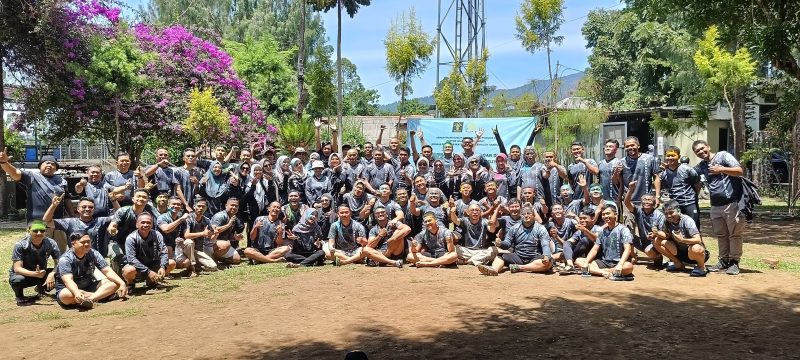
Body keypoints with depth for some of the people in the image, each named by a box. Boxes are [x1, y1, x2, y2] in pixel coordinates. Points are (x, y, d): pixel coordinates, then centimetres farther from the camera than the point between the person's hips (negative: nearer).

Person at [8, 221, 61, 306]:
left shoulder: (51, 243, -17)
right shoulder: (20, 245, -24)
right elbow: (17, 269, -29)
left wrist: (52, 274, -39)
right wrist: (35, 274, -48)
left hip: (41, 273, 3)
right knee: (17, 280, -38)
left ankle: (42, 289, 9)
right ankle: (19, 296, -1)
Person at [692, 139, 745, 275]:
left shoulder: (723, 156, -3)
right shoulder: (702, 165, 15)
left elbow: (740, 171, -10)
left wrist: (721, 169, -17)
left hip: (732, 203, -6)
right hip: (715, 206, 6)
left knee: (734, 234, -1)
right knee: (721, 235, 11)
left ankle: (734, 262, 4)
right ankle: (724, 260, 19)